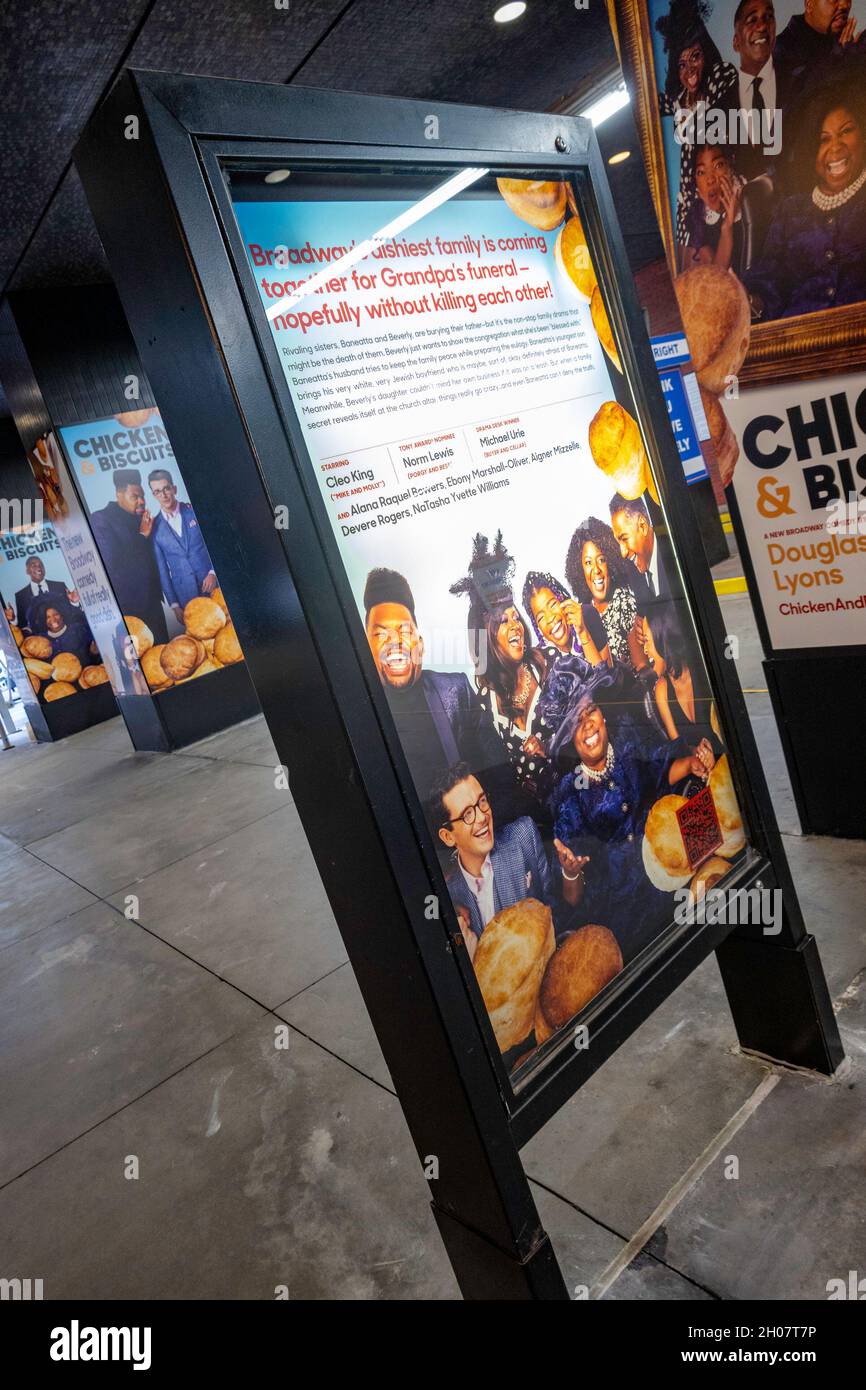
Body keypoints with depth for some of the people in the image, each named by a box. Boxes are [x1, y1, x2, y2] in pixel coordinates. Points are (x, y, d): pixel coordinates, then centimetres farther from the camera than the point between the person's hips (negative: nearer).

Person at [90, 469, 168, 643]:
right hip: (126, 607, -6)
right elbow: (112, 562, -17)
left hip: (152, 602, 6)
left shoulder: (140, 518, 12)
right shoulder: (101, 519, -7)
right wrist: (142, 536, -12)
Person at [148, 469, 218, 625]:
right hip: (185, 594, 0)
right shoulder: (154, 528, 3)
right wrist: (174, 605, 2)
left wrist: (213, 573, -10)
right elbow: (162, 569, 5)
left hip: (212, 582, 0)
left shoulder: (195, 511, 2)